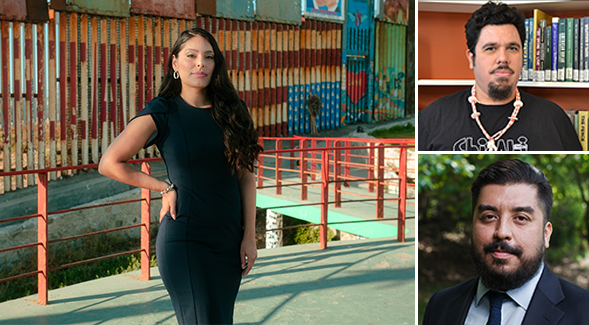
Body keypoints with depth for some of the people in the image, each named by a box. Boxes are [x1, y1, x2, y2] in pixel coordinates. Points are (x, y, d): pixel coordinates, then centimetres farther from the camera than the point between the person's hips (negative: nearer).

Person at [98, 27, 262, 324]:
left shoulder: (232, 111, 6)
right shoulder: (162, 113, -5)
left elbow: (245, 177, 7)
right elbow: (109, 164, -3)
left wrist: (249, 236, 2)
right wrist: (165, 188, -3)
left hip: (229, 241, 5)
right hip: (185, 240, -4)